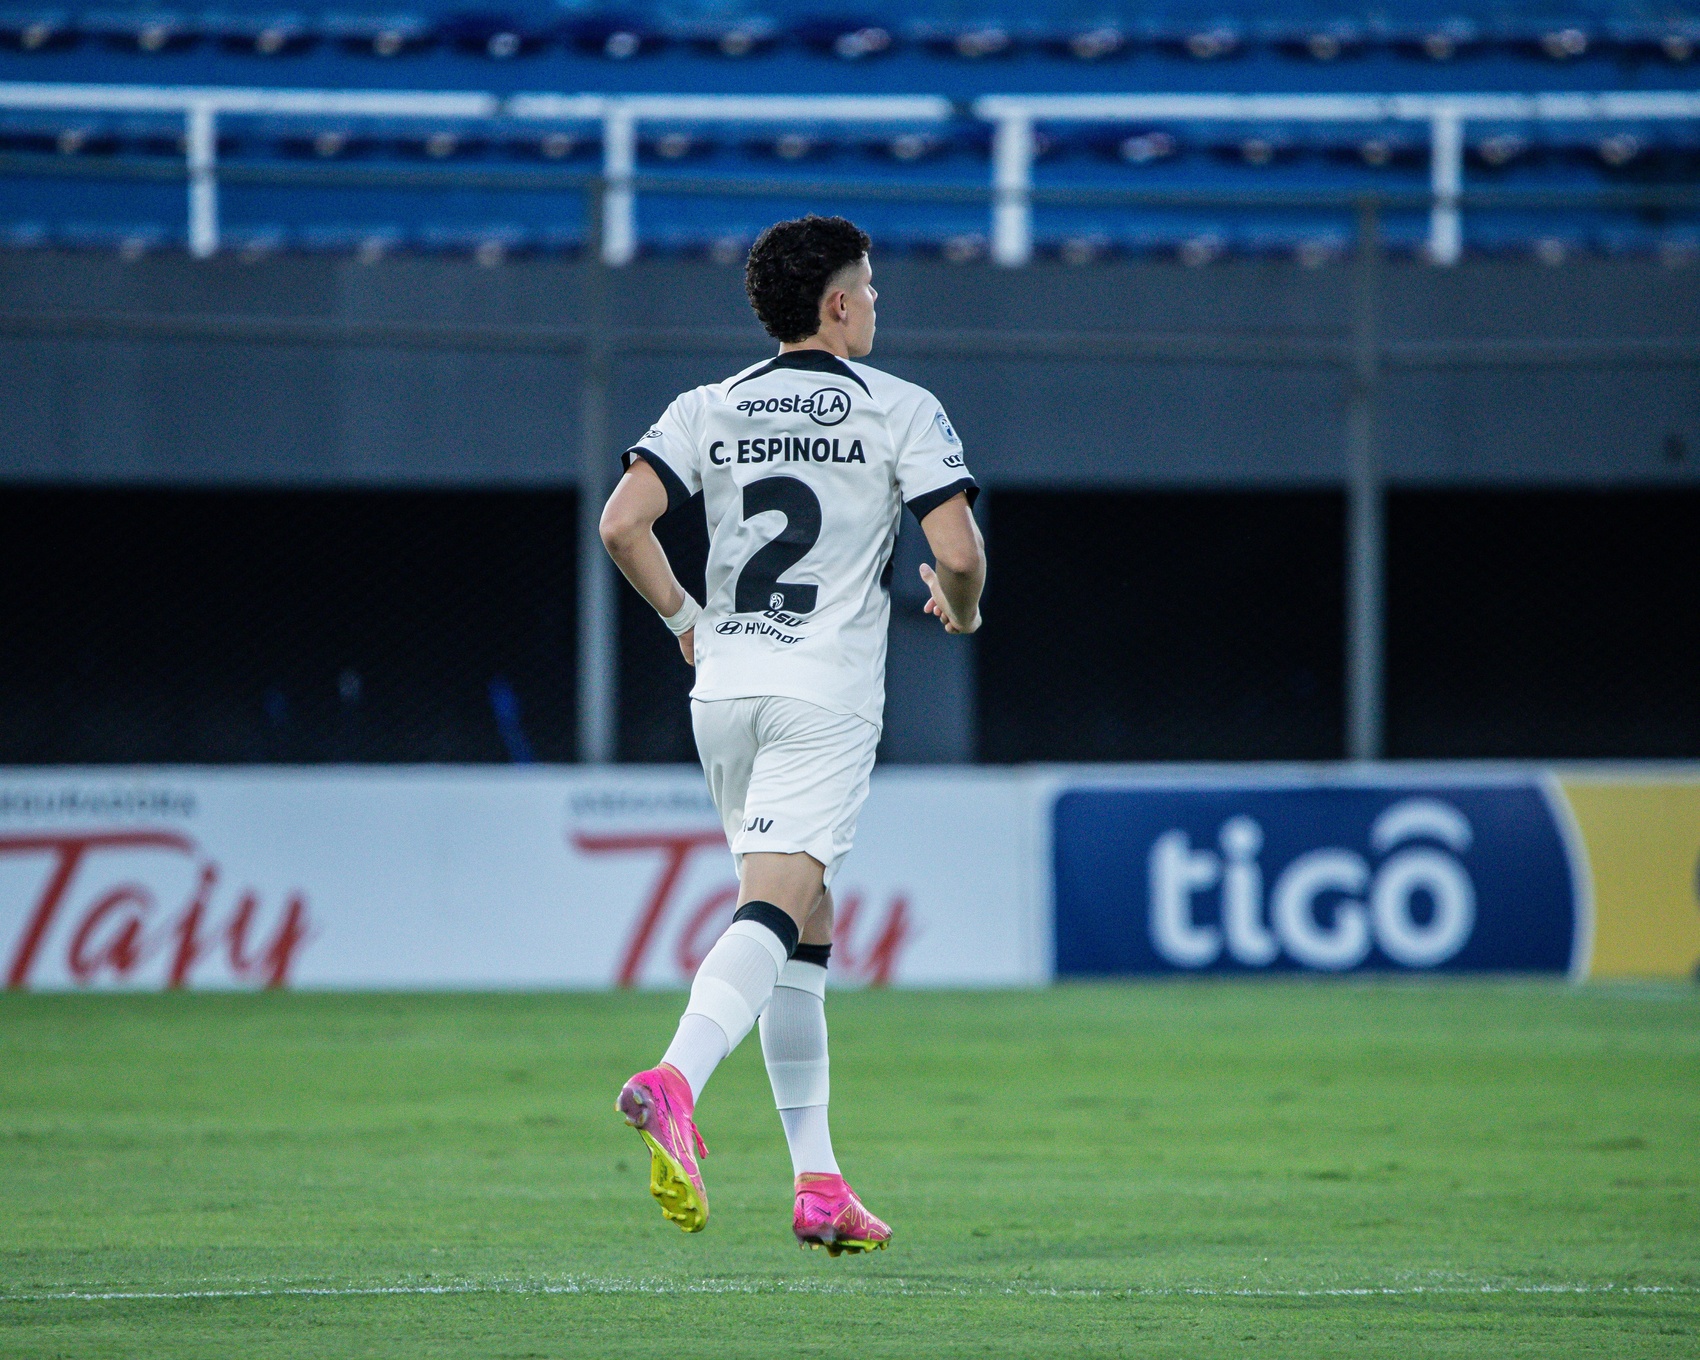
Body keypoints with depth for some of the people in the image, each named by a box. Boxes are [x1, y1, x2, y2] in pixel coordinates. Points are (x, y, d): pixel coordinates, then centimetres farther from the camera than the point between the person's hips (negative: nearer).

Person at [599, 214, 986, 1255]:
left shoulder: (710, 410, 10)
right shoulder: (902, 410, 0)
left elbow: (622, 523, -2)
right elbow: (958, 550, -9)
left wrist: (686, 620, 13)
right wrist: (961, 608, 13)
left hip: (724, 688, 5)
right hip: (827, 696, -5)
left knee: (804, 924, 14)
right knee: (775, 912, -16)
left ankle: (818, 1179, 11)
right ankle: (677, 1083, -43)